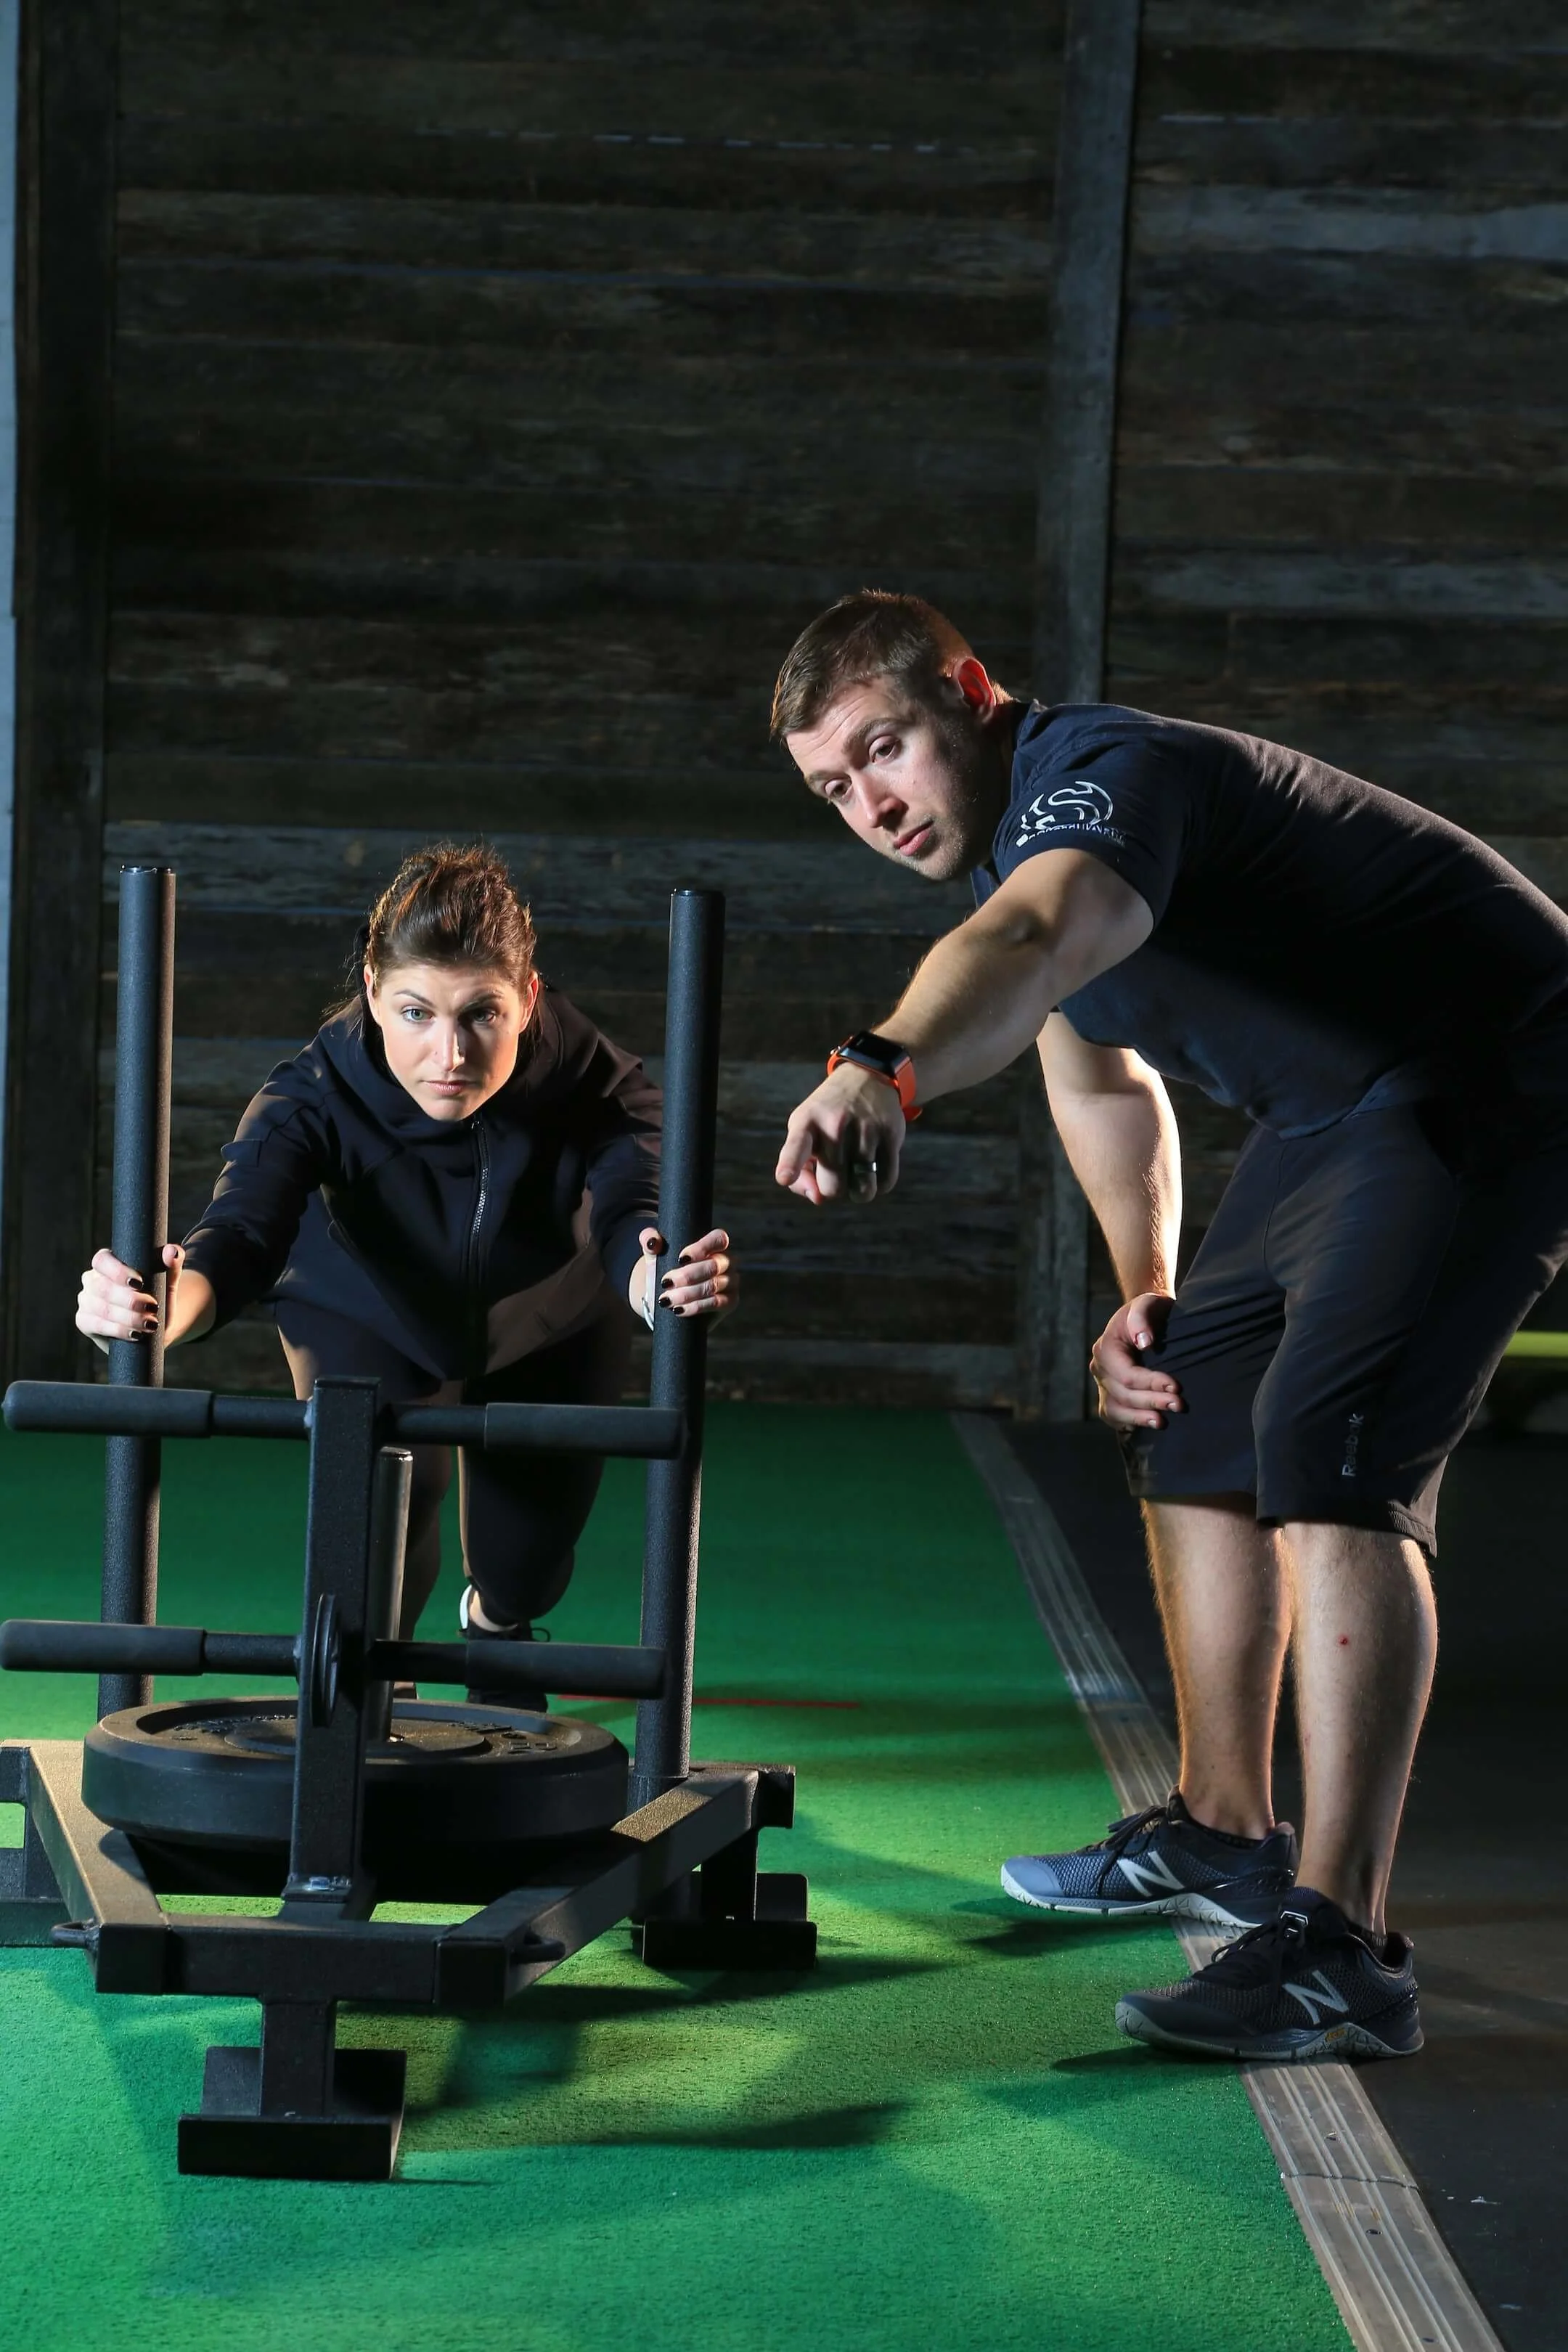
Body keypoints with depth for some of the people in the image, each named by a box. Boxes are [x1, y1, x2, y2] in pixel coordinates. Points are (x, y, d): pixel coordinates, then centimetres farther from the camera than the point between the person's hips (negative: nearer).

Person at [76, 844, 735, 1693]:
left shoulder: (594, 1084, -38)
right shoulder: (315, 1096, -38)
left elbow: (632, 1221, -52)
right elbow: (239, 1232, -51)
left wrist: (671, 1278, -78)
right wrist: (160, 1308, -76)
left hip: (551, 1334, 1)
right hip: (369, 1327, -1)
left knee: (526, 1568, 6)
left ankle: (496, 1622, 48)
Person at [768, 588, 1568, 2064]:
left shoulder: (1098, 775, -27)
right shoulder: (1009, 840, 6)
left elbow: (1025, 944, -51)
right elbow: (1091, 1063, 22)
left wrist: (884, 1070, -71)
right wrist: (1144, 1292, 14)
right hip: (1330, 1110, 11)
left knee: (1328, 1446, -24)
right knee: (1191, 1417, 15)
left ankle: (1341, 1952, -27)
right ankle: (1224, 1834, 30)